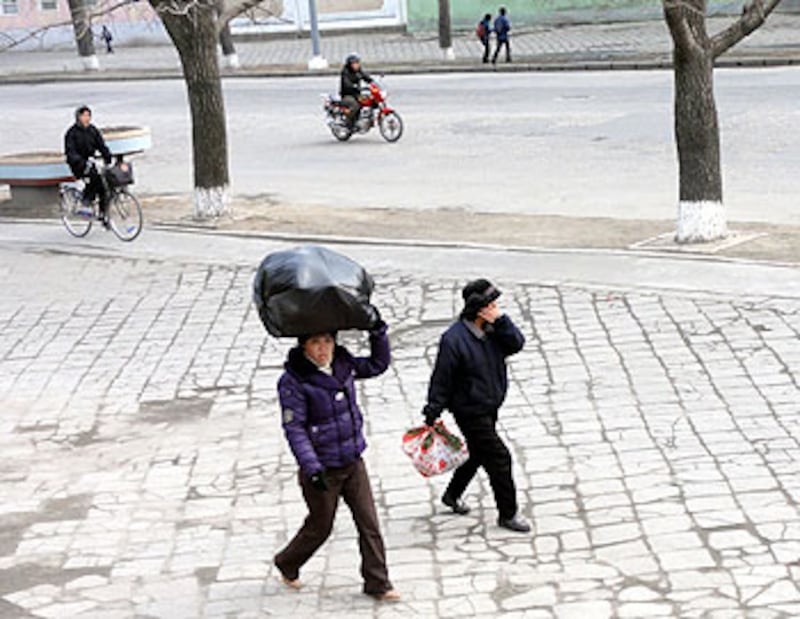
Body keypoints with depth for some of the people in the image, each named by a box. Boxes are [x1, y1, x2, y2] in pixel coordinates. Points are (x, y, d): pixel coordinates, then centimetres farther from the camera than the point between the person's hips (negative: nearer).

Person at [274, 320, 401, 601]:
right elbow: (294, 428, -20)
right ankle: (287, 564, 39)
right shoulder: (294, 381, -19)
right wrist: (312, 469, -27)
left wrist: (378, 332, -1)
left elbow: (378, 364, 14)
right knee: (320, 526, 12)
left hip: (353, 463, 5)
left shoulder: (342, 364, -2)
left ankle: (377, 583, 13)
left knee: (369, 523, 3)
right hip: (323, 469, -5)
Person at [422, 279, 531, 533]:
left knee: (478, 454, 22)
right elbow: (441, 379, -17)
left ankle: (452, 495, 43)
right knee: (499, 457, -6)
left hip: (490, 408, 8)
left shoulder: (492, 329, -1)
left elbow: (516, 344, -10)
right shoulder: (454, 339, -23)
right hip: (470, 411, -8)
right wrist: (432, 414, -12)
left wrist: (501, 321, -22)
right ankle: (508, 514, 7)